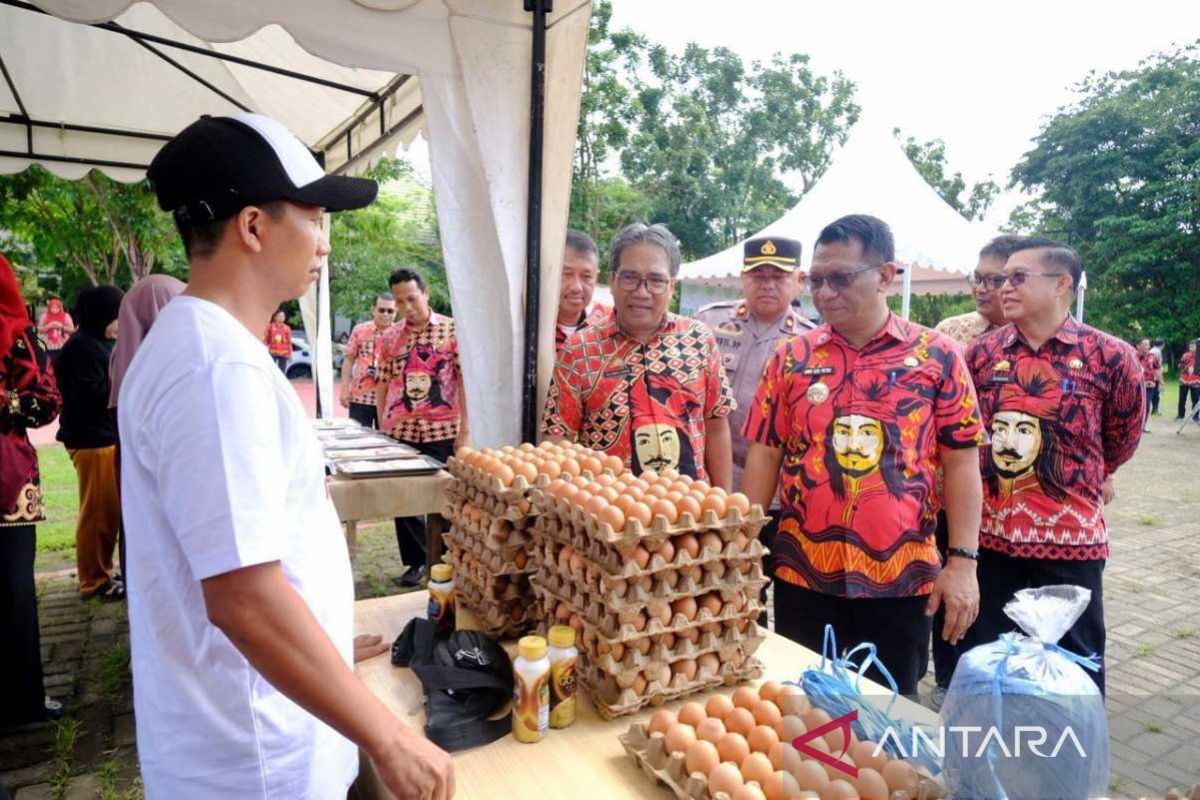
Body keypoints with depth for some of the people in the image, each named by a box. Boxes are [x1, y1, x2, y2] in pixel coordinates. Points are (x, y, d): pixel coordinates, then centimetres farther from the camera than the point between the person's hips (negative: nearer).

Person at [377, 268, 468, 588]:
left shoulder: (452, 330, -3)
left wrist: (464, 430, -8)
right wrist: (381, 430, 7)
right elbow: (382, 386, 11)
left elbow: (464, 381, -4)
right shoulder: (389, 338, 7)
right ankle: (416, 561, 26)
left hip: (442, 432, -3)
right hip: (399, 432, 3)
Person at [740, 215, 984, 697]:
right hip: (802, 574, 1)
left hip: (901, 577, -1)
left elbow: (961, 462, -1)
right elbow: (763, 455, 2)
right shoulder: (791, 357, 2)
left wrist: (962, 562, -5)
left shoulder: (937, 357, -2)